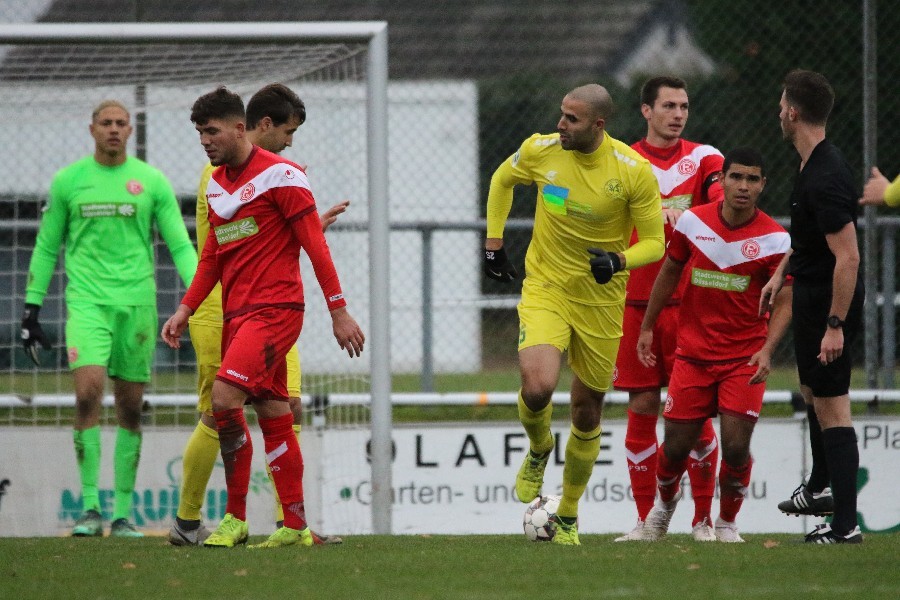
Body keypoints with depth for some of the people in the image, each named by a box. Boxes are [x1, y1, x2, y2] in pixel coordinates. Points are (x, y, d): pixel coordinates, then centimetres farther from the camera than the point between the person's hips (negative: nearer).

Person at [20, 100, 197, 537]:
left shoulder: (152, 181, 6)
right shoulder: (67, 181, 7)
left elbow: (180, 246, 7)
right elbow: (46, 247, 13)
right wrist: (31, 308, 10)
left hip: (137, 303, 1)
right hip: (87, 301, -1)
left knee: (130, 409, 3)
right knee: (88, 391, -19)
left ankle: (123, 513, 10)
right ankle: (90, 506, -15)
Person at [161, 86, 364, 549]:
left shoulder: (278, 175, -8)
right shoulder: (216, 184, 15)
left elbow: (315, 245, -9)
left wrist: (339, 312, -11)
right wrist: (185, 310, 10)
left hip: (274, 310, -8)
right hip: (235, 315, 8)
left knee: (224, 398, -20)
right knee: (273, 416, 8)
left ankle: (235, 518, -13)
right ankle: (296, 526, 11)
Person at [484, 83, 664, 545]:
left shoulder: (634, 171, -15)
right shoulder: (541, 151, -9)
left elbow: (654, 242, -7)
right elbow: (502, 179, 14)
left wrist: (618, 259, -27)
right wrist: (493, 242, 9)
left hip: (601, 300, 0)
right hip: (545, 290, 0)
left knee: (588, 413, 8)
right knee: (537, 387, -24)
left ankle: (568, 517, 28)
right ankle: (538, 451, 11)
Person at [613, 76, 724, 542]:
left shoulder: (702, 158, 4)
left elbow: (723, 198, -14)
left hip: (690, 302, -1)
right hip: (635, 301, 1)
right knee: (642, 408, 1)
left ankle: (704, 518, 5)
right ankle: (645, 518, 8)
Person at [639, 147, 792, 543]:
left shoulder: (775, 238, -10)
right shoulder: (693, 222, -3)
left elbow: (784, 302, -8)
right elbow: (669, 273, 12)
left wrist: (766, 351, -22)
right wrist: (647, 328, 16)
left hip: (745, 358, -2)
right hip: (692, 354, 2)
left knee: (736, 446, -13)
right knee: (676, 447, 3)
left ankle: (727, 521, 14)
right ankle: (665, 501, 37)